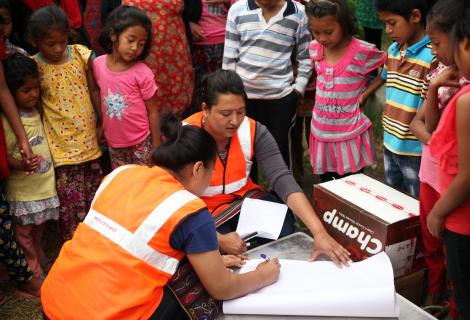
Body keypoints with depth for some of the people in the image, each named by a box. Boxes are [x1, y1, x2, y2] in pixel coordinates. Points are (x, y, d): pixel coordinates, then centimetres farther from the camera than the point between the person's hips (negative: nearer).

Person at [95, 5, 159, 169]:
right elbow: (98, 97, 7)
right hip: (113, 141, 4)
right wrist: (101, 127, 11)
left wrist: (156, 145, -7)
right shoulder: (97, 64, -7)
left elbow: (153, 112, -10)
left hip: (141, 142, -3)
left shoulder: (143, 72, -17)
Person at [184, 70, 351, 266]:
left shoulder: (253, 131, -14)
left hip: (244, 198, 3)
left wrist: (319, 232, -36)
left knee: (281, 220, -26)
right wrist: (218, 239, -33)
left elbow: (282, 178, -24)